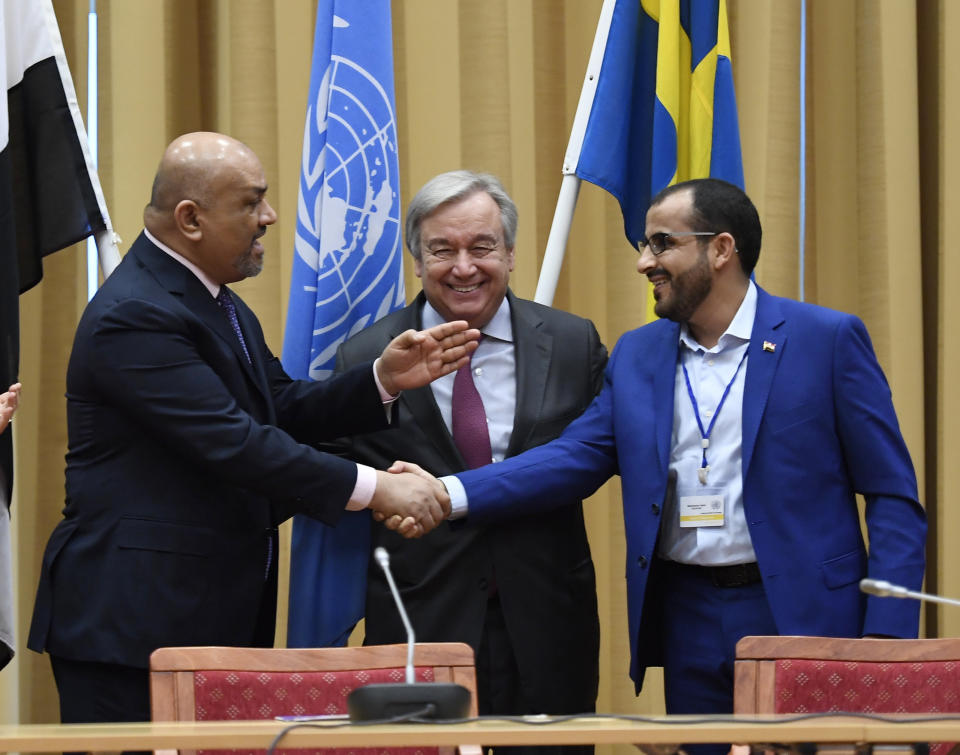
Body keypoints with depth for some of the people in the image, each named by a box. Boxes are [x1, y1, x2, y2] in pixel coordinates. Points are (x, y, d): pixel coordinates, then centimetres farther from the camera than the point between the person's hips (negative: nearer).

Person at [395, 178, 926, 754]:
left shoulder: (829, 339, -3)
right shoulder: (637, 356, 11)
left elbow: (893, 496, -4)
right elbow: (574, 457, 2)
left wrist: (886, 636, -13)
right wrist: (448, 494, -13)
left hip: (803, 617, -4)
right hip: (689, 619, 4)